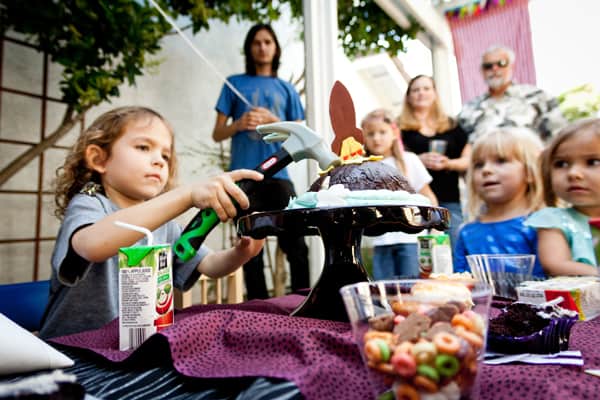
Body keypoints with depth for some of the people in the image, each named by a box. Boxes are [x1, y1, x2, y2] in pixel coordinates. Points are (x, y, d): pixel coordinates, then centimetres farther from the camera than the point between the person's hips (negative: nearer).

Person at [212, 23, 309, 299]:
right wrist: (239, 124, -11)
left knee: (296, 247, -4)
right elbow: (217, 134, 10)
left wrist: (272, 120, -5)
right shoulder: (234, 84, 12)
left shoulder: (286, 89, 16)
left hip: (278, 175, 1)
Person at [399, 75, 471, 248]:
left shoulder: (451, 125, 16)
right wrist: (418, 160, -16)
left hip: (449, 200, 3)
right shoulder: (401, 127, 8)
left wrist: (448, 163, -8)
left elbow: (468, 159, 13)